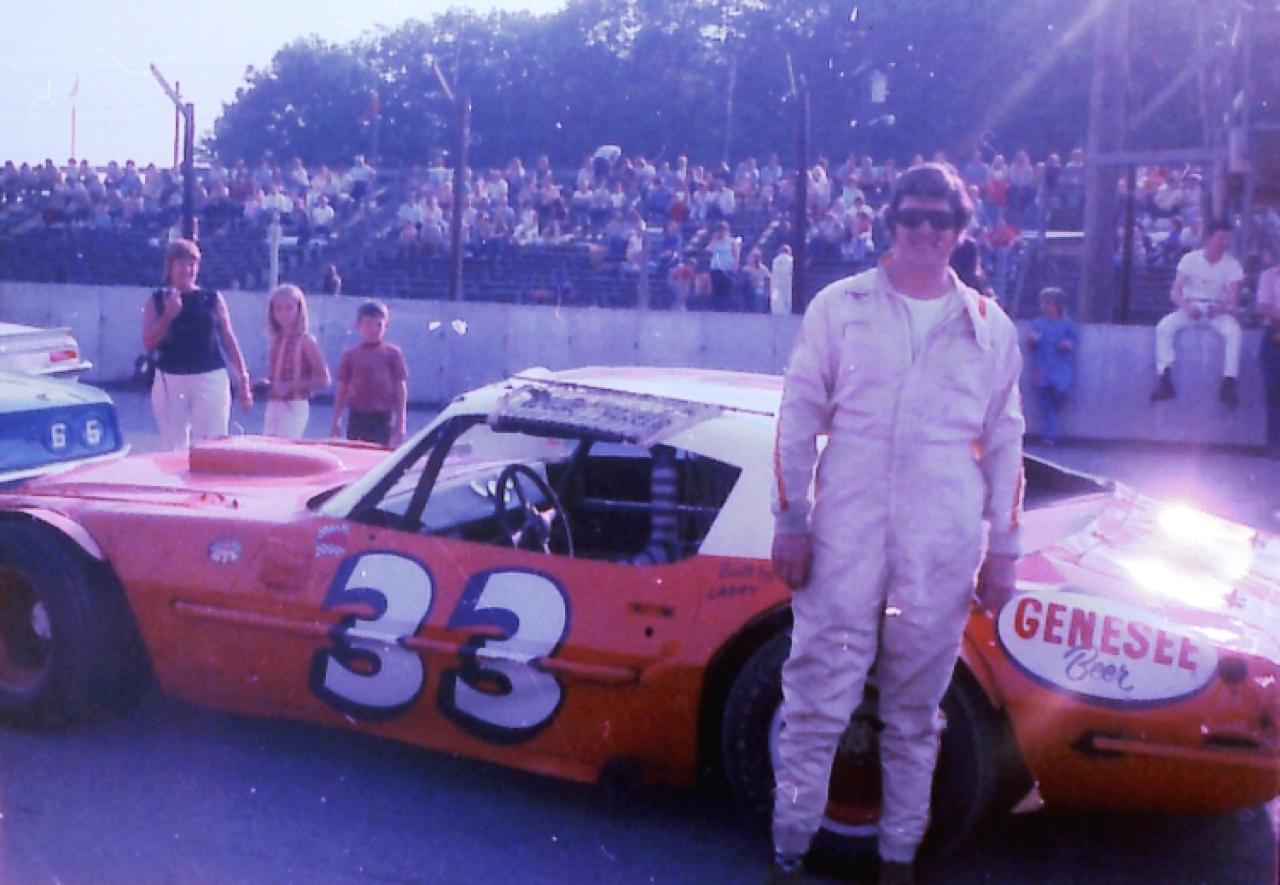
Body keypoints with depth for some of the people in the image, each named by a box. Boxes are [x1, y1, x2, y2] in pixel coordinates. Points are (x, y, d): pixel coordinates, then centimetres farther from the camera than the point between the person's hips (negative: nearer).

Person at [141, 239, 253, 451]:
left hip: (211, 379, -1)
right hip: (170, 381, 1)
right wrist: (168, 315, -14)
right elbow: (148, 344, -1)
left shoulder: (212, 299, 6)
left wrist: (243, 378, 4)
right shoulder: (157, 300, 6)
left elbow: (228, 340, 8)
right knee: (174, 449, 5)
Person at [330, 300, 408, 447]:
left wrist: (400, 421, -2)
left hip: (382, 418, -2)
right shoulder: (350, 355, 5)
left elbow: (400, 388, 2)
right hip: (357, 417, 2)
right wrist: (336, 421, 5)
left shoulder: (392, 354, 1)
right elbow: (343, 388, 9)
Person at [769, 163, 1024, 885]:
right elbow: (798, 418, 4)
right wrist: (791, 522, -1)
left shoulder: (989, 327, 9)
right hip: (845, 535, -1)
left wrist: (1004, 547, 8)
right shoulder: (840, 307, 5)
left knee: (916, 709, 11)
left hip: (944, 550, 2)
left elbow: (1005, 443, 12)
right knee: (819, 702, -1)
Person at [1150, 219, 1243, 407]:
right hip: (1190, 307, 0)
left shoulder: (1233, 265, -6)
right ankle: (1165, 380, -28)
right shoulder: (1190, 259, -6)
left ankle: (1228, 384, -30)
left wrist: (1221, 308, -36)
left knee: (1234, 332, -32)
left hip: (1217, 310, 0)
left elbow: (1232, 300, -13)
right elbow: (1175, 292, -10)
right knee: (1163, 326, -28)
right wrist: (1188, 307, -31)